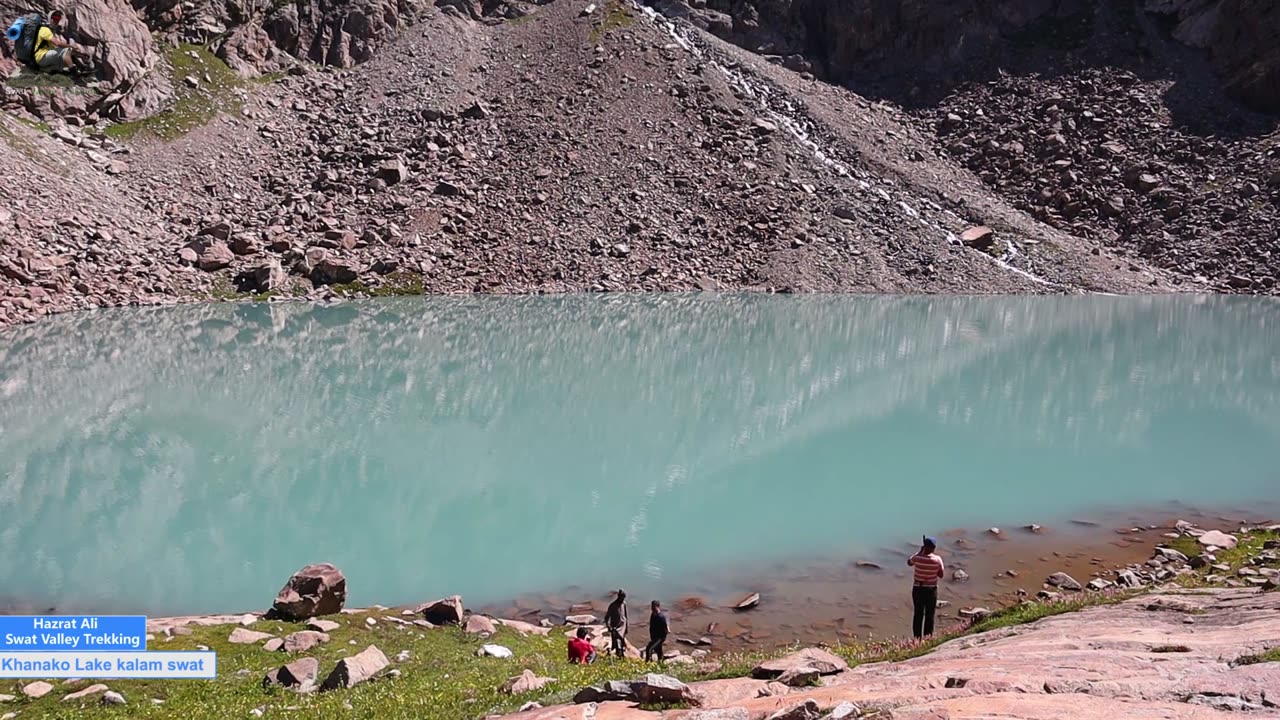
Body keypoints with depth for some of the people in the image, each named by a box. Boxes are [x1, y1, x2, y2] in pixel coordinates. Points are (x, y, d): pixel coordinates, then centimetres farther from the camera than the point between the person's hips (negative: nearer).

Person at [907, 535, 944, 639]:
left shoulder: (917, 557, -12)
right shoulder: (937, 559, -13)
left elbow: (909, 563, 12)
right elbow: (941, 575, -2)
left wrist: (920, 552, 12)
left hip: (918, 589, 1)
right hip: (931, 590, -1)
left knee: (918, 615, 14)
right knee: (929, 616, 11)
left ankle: (917, 639, 20)